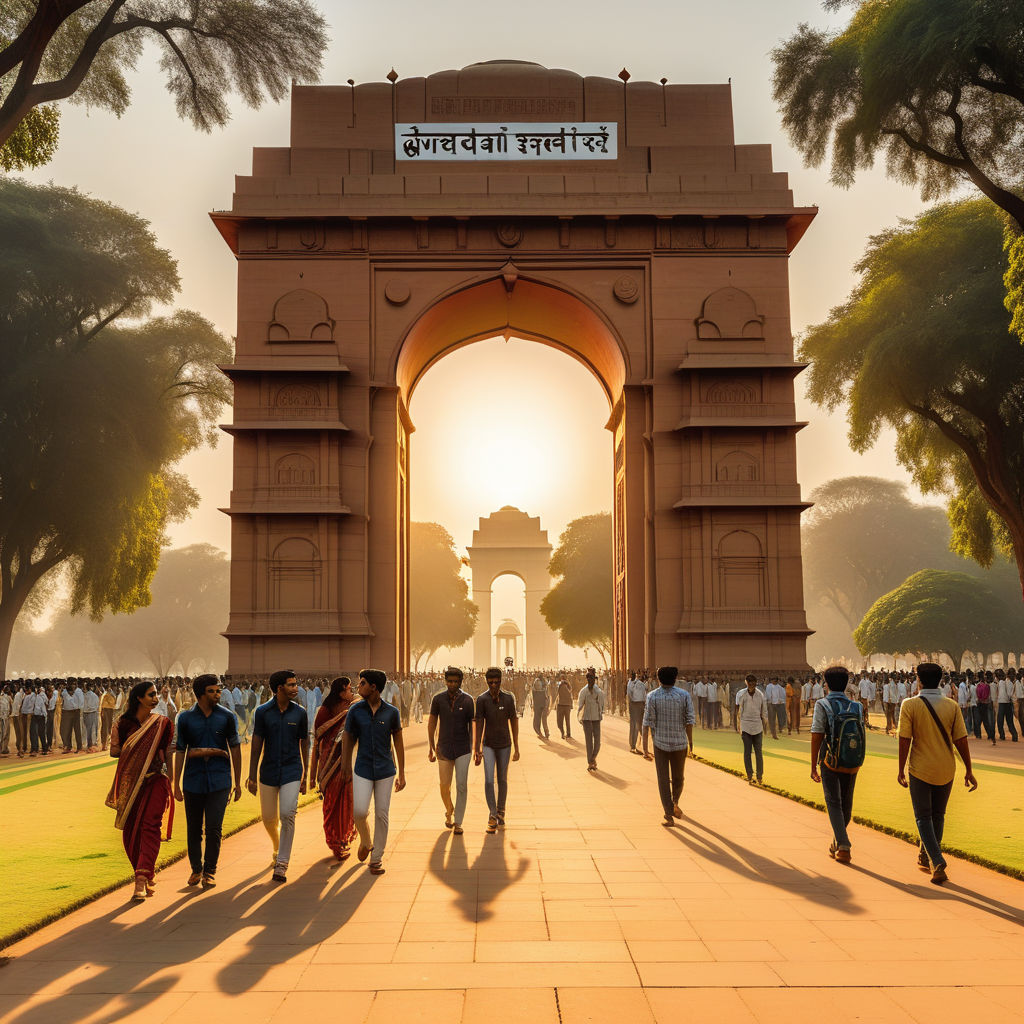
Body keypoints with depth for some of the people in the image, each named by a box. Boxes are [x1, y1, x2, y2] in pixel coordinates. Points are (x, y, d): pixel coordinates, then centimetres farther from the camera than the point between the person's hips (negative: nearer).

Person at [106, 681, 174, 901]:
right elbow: (114, 751, 5)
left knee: (150, 827, -13)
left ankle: (142, 880, -16)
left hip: (156, 780, -2)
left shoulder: (162, 723, 3)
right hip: (130, 784, 2)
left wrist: (171, 783, 5)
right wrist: (131, 751, -11)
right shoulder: (123, 723, 4)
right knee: (130, 831, 6)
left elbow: (168, 755, 5)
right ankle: (149, 875, 24)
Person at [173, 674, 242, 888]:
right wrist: (176, 784, 3)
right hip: (193, 781, 1)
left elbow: (235, 749, 6)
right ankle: (196, 869, 26)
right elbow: (180, 752, 5)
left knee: (214, 828, -5)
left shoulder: (227, 717, 1)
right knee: (194, 829, 9)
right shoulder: (186, 718, 1)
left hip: (219, 782, -1)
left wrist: (238, 782, 6)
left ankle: (210, 871, 11)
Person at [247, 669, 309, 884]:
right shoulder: (263, 712, -2)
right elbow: (256, 745, 1)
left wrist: (305, 777, 8)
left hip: (292, 772, -1)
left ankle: (281, 865, -5)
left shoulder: (299, 713, 0)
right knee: (269, 818, 10)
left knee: (287, 815, -13)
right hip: (269, 771, 1)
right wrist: (252, 777, -2)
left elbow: (304, 744, 7)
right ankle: (277, 847, 41)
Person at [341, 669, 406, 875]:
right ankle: (365, 842, 19)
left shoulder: (391, 712, -4)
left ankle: (377, 858, 16)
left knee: (382, 814, 2)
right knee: (359, 811, -13)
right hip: (363, 770, 0)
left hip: (385, 770, 0)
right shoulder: (355, 710, -2)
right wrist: (345, 769, 7)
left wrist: (401, 773, 3)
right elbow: (348, 740, 6)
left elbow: (398, 742, 3)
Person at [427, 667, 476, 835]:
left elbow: (472, 724, 4)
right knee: (444, 786, 6)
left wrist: (474, 748, 6)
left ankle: (458, 823, 5)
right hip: (444, 748, 1)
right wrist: (432, 748, 5)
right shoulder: (438, 699, -2)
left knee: (461, 786, -5)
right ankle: (449, 812, 34)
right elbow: (431, 723, 5)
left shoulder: (467, 700, -4)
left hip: (463, 749, -1)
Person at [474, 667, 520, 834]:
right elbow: (479, 725, -7)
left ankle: (501, 813, 27)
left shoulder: (508, 699, -6)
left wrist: (516, 748, 0)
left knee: (502, 780, 10)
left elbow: (514, 723, 0)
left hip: (504, 745, 1)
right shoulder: (482, 700, -9)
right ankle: (492, 816, -5)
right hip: (488, 745, -1)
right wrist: (477, 749, -10)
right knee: (488, 781, -11)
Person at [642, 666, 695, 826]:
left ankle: (669, 816, 2)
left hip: (660, 743, 0)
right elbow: (690, 721, -4)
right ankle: (675, 803, 15)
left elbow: (647, 723, -10)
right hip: (680, 743, 1)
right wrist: (690, 742, 9)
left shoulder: (652, 696, -6)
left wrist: (645, 748, -7)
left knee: (663, 781, 4)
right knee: (678, 777, 24)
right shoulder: (684, 695, -4)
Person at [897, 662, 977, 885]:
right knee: (937, 816, 19)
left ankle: (938, 862, -11)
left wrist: (901, 770, -4)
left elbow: (904, 740, -13)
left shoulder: (910, 705, -12)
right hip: (945, 770, 3)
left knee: (923, 818, 5)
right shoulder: (952, 706, -4)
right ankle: (925, 858, 30)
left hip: (920, 769, -3)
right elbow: (961, 740, -4)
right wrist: (968, 771, 4)